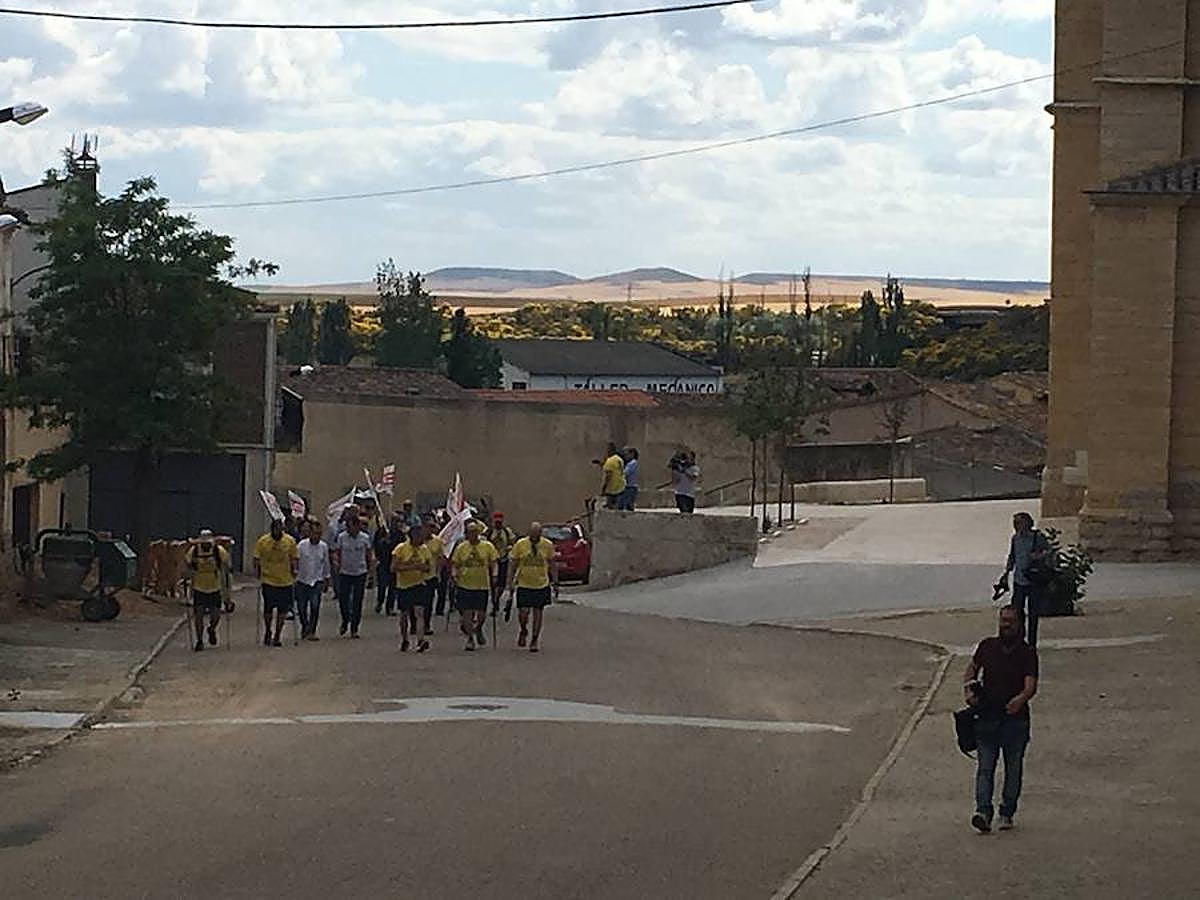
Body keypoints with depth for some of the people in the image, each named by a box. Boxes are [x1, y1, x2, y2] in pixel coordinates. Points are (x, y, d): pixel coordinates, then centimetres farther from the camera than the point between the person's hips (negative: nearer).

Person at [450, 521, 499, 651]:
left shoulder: (487, 546, 1)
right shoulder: (461, 547, 2)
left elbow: (493, 562, 6)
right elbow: (454, 564, 8)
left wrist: (494, 576, -7)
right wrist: (454, 575, -7)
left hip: (483, 585, 0)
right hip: (465, 585, 0)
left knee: (481, 614, 2)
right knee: (467, 612, -4)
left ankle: (478, 629, 34)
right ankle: (470, 638, 8)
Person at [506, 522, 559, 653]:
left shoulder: (548, 545, -2)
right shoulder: (520, 545, -5)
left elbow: (553, 565, 8)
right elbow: (514, 566, 2)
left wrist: (555, 583, 4)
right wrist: (511, 585, 0)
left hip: (542, 585, 1)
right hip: (524, 585, -1)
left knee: (538, 613, 4)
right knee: (523, 613, -8)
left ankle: (534, 641, 17)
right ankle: (523, 631, 23)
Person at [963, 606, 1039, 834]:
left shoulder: (1027, 653, -2)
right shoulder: (987, 646, 7)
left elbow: (1031, 686, -14)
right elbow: (971, 669, 20)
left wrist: (1021, 699, -36)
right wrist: (968, 689, 0)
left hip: (1016, 719, -1)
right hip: (987, 717, 1)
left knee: (1013, 769, 7)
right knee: (985, 766, -9)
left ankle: (1007, 814, 19)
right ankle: (983, 811, -18)